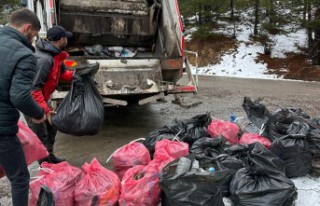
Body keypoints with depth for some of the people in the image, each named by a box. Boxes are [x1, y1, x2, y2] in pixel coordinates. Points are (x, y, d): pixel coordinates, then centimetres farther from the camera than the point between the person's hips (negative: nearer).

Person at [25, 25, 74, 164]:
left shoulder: (56, 54, 0)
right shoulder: (44, 59, -31)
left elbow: (63, 73, 10)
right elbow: (33, 88, -32)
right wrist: (45, 109, -35)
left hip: (42, 98, 10)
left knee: (51, 126, 19)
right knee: (41, 135, -2)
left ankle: (49, 156, 34)